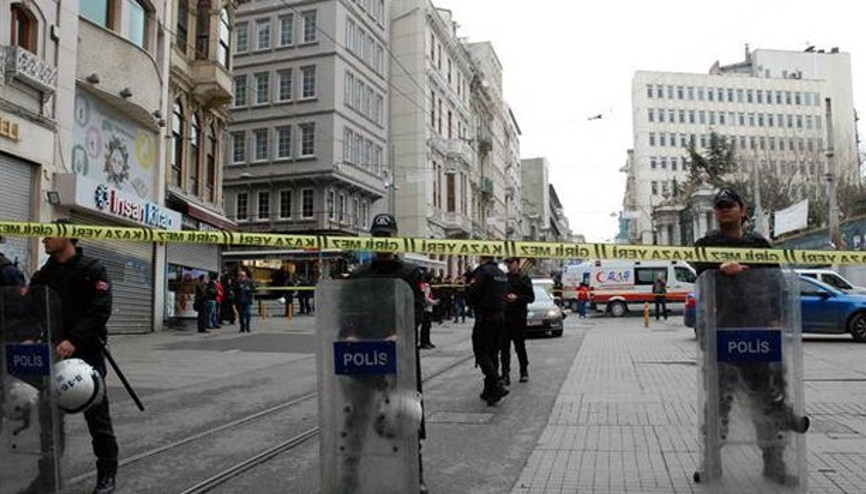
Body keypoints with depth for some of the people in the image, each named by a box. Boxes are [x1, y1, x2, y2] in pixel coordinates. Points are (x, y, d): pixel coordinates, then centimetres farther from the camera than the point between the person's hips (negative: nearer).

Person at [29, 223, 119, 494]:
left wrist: (74, 340, -26)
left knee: (96, 415, 1)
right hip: (51, 353, 6)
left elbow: (100, 311, -16)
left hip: (85, 354, -6)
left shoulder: (92, 269, -6)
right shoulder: (44, 274, 14)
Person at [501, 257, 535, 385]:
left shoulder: (524, 279, 0)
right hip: (504, 317, 3)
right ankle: (505, 375, 4)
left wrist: (517, 298, -18)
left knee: (520, 347, 6)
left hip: (518, 318, -3)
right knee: (504, 348, 1)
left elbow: (531, 297, -4)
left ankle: (524, 372, 23)